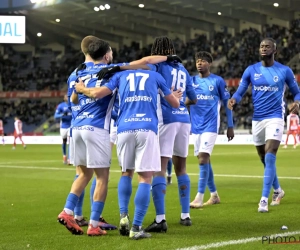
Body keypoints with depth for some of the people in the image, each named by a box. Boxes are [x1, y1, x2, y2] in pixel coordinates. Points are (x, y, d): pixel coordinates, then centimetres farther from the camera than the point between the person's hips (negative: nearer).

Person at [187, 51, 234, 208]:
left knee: (203, 158, -15)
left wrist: (230, 126, 2)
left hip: (210, 125, -5)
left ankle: (199, 198, -15)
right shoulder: (191, 81, 9)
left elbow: (227, 103, 3)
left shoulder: (218, 81, -2)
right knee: (204, 160, 9)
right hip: (196, 126, 5)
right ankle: (214, 195, 21)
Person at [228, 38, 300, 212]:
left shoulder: (284, 71, -2)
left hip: (275, 118, -4)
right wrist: (234, 100, -20)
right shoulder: (251, 70, 3)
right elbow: (240, 92, 3)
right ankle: (278, 190, 36)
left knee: (270, 158, -17)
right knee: (265, 159, 14)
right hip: (257, 119, 4)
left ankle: (264, 199, -16)